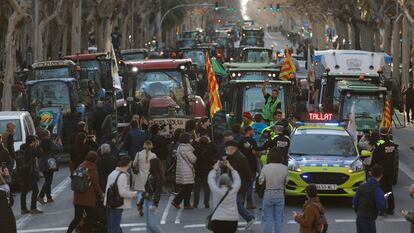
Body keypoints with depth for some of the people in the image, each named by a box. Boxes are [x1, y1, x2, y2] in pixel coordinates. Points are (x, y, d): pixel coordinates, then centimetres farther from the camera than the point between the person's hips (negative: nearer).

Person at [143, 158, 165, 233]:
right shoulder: (150, 175, 8)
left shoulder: (157, 177, -15)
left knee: (152, 223, -8)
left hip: (152, 201, -8)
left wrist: (154, 205, -20)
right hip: (146, 200, 8)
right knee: (148, 223, 8)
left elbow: (157, 192, -17)